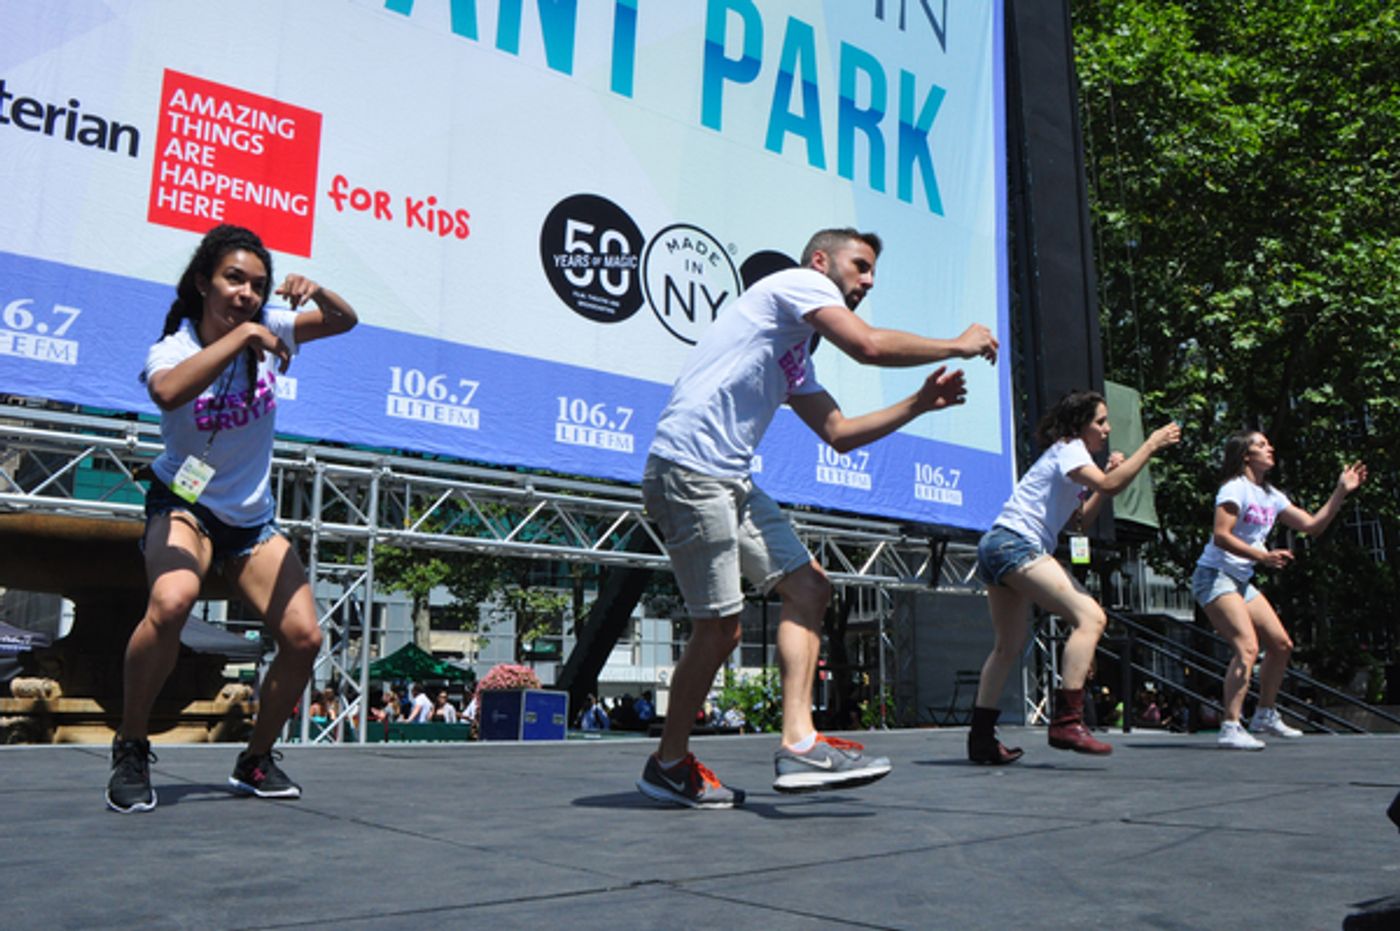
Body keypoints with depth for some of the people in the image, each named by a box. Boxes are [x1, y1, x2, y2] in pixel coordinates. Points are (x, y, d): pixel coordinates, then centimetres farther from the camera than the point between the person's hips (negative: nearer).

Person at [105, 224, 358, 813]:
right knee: (171, 601, -36)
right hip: (184, 506, -4)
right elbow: (168, 392, -40)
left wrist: (318, 294, -23)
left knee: (304, 638, -8)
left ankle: (256, 761, 15)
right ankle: (130, 751, -13)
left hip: (252, 520, 5)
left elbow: (345, 321, -2)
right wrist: (241, 335, -42)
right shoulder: (172, 349, -17)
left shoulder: (268, 328, -5)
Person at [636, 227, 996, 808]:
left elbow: (839, 434, 28)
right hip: (688, 470, -10)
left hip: (731, 481, 10)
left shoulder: (795, 356, 26)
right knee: (720, 629, -5)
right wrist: (958, 345, 0)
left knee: (809, 588, 5)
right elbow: (869, 346, -14)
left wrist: (918, 404, 20)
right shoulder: (799, 281, 0)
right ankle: (669, 765, 14)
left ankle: (797, 743, 1)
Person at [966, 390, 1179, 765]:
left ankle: (981, 738, 16)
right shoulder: (1068, 448, -4)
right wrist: (1150, 446, -13)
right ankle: (1067, 720, -26)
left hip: (997, 547, 11)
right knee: (1090, 617, -19)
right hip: (1014, 544, -11)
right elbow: (1109, 485, -21)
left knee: (1009, 646, 14)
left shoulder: (1069, 454, 26)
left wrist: (1109, 473, 16)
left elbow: (1083, 518, 25)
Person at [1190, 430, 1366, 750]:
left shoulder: (1271, 495, 15)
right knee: (1248, 647, -23)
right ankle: (1230, 728, -25)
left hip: (1241, 580, 10)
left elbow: (1312, 525, 15)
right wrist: (1262, 556, -30)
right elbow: (1221, 535, -22)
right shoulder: (1235, 488, -12)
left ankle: (1265, 715, 28)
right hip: (1214, 576, -10)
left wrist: (1341, 491, 10)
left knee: (1281, 645, 12)